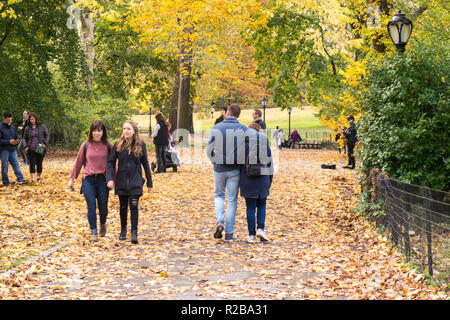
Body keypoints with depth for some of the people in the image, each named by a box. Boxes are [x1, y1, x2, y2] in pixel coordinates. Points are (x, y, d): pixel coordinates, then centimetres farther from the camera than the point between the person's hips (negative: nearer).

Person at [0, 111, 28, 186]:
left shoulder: (13, 128, 11)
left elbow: (16, 137, 18)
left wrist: (16, 141, -4)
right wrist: (9, 142, -18)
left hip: (13, 150, 5)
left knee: (16, 165, 0)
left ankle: (20, 179, -3)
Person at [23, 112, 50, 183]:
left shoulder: (42, 126, 1)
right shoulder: (27, 128, 5)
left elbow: (47, 135, 6)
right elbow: (24, 138, 13)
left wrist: (45, 143, -7)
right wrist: (25, 146, -1)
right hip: (31, 149, 1)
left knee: (39, 163, 8)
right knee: (32, 164, -8)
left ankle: (39, 177, 27)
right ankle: (33, 179, -12)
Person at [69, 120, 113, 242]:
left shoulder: (108, 146, 2)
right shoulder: (85, 145, 5)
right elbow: (78, 162, 13)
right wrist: (72, 179, 16)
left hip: (103, 179, -1)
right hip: (88, 180, 1)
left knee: (103, 207, 4)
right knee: (91, 207, -4)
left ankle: (103, 224, 35)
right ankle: (94, 232, 6)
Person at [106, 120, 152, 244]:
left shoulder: (140, 145, -2)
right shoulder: (118, 145, -2)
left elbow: (145, 163, 4)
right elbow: (111, 162, -1)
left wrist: (149, 182, 7)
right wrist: (109, 178, -14)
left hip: (135, 181, -1)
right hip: (121, 181, 2)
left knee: (134, 206, -9)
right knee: (123, 207, 11)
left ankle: (134, 233, -4)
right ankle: (123, 230, 27)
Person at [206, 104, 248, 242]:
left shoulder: (216, 128, -4)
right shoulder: (243, 129, -7)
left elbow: (209, 150, -1)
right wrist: (242, 164, 8)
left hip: (219, 168, 1)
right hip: (235, 169, -1)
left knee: (219, 195, 21)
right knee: (232, 200, 7)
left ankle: (219, 221, -1)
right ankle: (229, 233, 8)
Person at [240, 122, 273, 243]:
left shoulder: (243, 140, 0)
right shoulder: (265, 140, 3)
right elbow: (269, 162, 4)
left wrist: (238, 180, 10)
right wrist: (269, 182, 11)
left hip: (247, 178, -1)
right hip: (262, 178, 1)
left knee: (250, 207, 6)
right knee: (261, 205, 17)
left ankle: (252, 235, 5)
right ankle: (260, 229, -1)